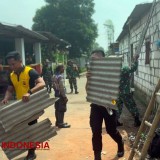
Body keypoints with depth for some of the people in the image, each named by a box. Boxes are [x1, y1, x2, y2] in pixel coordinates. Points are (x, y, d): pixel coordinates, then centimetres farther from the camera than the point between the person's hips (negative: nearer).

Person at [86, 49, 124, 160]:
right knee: (96, 131, 2)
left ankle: (121, 143, 43)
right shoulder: (92, 72, 0)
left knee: (111, 130, 10)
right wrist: (88, 79, -21)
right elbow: (87, 90, -5)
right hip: (96, 106, 3)